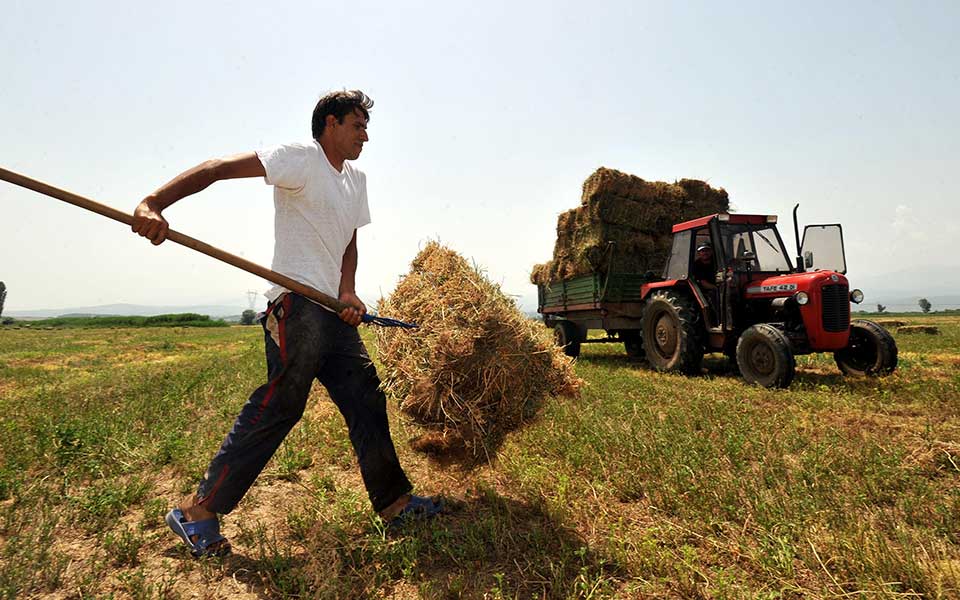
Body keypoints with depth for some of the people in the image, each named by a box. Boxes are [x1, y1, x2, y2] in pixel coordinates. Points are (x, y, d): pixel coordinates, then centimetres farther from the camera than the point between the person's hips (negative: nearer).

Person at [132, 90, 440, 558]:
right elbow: (219, 167, -14)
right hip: (296, 304, -8)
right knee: (278, 406, -8)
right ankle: (198, 512, 9)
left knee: (366, 400, 8)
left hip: (334, 311, 9)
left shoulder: (357, 180, 20)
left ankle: (395, 504, 19)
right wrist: (154, 204, -28)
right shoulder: (301, 158, -5)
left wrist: (348, 292, 1)